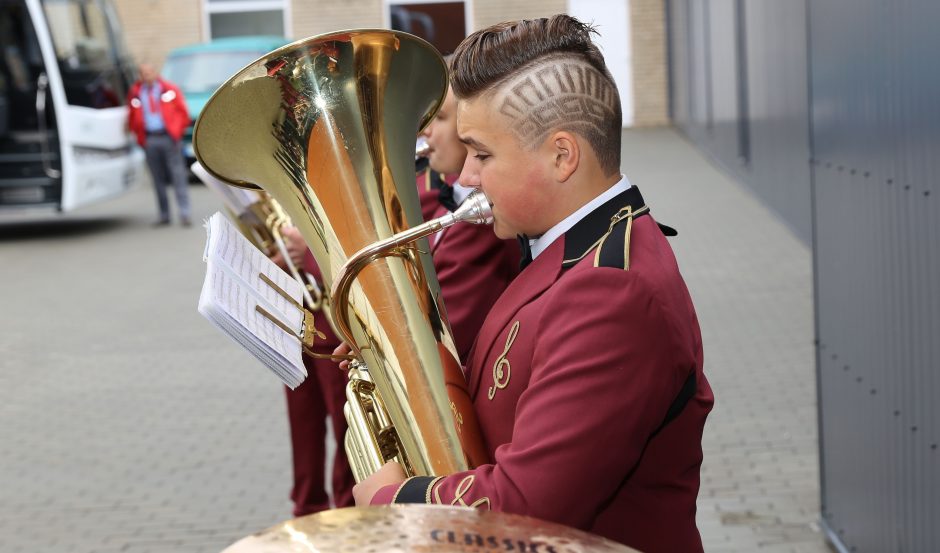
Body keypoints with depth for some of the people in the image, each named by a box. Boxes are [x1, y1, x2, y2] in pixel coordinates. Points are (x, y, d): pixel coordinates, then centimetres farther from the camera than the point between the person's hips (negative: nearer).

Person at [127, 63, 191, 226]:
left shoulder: (170, 90, 4)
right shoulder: (135, 94, 9)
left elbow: (183, 112, 7)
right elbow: (132, 119, 19)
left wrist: (177, 132, -1)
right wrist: (140, 136, 7)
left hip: (168, 138, -2)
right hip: (149, 140, 2)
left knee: (178, 175, -7)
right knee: (158, 179, 4)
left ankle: (184, 213, -9)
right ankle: (164, 215, 9)